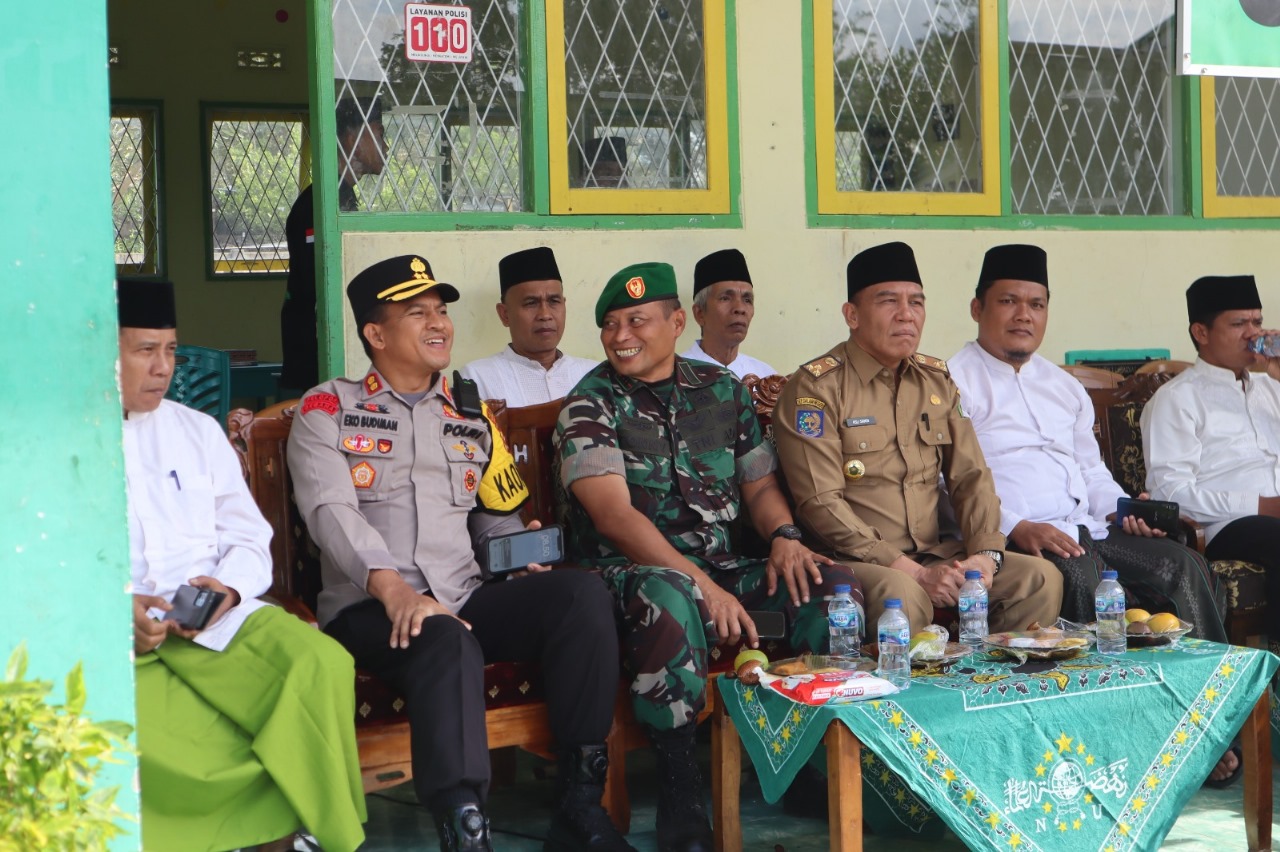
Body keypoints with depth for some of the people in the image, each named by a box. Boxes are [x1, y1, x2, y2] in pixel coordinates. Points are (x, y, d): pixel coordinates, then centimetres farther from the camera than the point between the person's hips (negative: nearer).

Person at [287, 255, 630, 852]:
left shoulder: (472, 415, 23)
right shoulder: (327, 411, 7)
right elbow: (332, 511, -10)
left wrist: (524, 559, -1)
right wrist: (394, 590, -27)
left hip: (465, 600, 5)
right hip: (368, 610, -5)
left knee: (582, 591, -22)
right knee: (446, 641, -39)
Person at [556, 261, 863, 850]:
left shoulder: (723, 392, 13)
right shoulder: (590, 405, -3)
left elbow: (760, 485, 17)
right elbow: (613, 515, -15)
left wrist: (783, 535, -8)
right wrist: (704, 586, -25)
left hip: (722, 565, 5)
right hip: (626, 569, -5)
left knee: (832, 584, -18)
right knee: (669, 598, -40)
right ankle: (680, 797, -28)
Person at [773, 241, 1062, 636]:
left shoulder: (936, 379, 14)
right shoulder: (816, 387, -7)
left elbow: (971, 477, 13)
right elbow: (820, 503, -14)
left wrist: (986, 554, -8)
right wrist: (915, 572, -20)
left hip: (935, 554, 6)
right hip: (853, 560, -6)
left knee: (1041, 578, -13)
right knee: (901, 594, -37)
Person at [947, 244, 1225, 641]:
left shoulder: (1064, 385, 26)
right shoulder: (955, 381, 1)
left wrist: (1120, 510, 8)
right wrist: (1017, 528, -23)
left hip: (1089, 532, 7)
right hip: (1009, 539, -7)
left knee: (1185, 566, -12)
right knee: (1080, 575, -36)